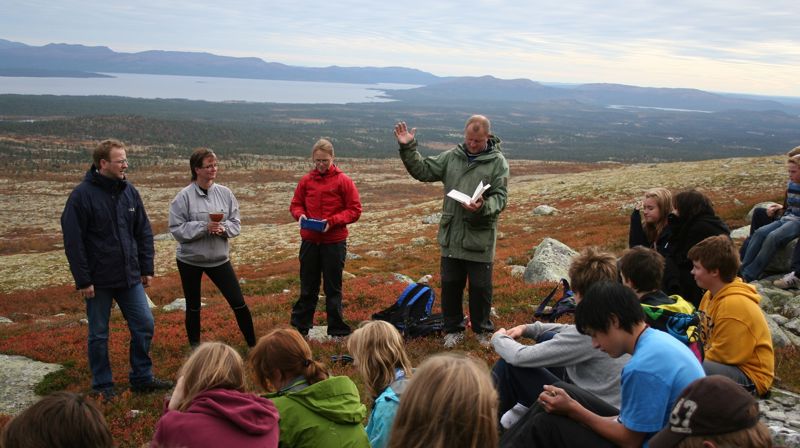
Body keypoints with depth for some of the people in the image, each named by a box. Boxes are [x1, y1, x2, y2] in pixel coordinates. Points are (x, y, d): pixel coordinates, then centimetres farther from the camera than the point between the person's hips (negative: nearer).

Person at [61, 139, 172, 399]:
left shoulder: (129, 191, 3)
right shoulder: (83, 195, -13)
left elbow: (144, 233, 9)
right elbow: (73, 241, -13)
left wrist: (147, 269, 7)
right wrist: (83, 280, -14)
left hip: (130, 278, 5)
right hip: (99, 280, -5)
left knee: (145, 326, 6)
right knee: (98, 335, 9)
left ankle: (142, 379, 22)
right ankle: (102, 385, 24)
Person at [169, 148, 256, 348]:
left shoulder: (225, 193, -3)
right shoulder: (184, 196, -13)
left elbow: (236, 223, 2)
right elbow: (177, 229, -14)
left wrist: (224, 228, -19)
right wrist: (204, 227, -24)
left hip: (219, 258, 2)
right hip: (190, 260, -2)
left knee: (239, 303, 3)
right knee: (193, 307, 14)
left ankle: (252, 344, 17)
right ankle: (195, 346, 32)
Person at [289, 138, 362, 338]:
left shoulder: (343, 181, -5)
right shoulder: (306, 180, 3)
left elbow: (355, 210, -5)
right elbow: (295, 204, 12)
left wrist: (332, 221, -18)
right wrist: (300, 215, -11)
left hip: (334, 242, -2)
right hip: (309, 241, 3)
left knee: (333, 287, 9)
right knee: (308, 287, 13)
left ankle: (337, 329, 21)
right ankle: (300, 326, 24)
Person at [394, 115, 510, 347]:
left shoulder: (497, 162, -5)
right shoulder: (451, 157, 5)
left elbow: (500, 197, -10)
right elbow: (422, 170, 9)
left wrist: (483, 207, -30)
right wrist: (408, 148, -3)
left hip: (480, 238, -3)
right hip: (451, 236, 3)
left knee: (480, 287, 9)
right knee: (450, 285, 12)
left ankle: (482, 330, 28)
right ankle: (453, 329, 29)